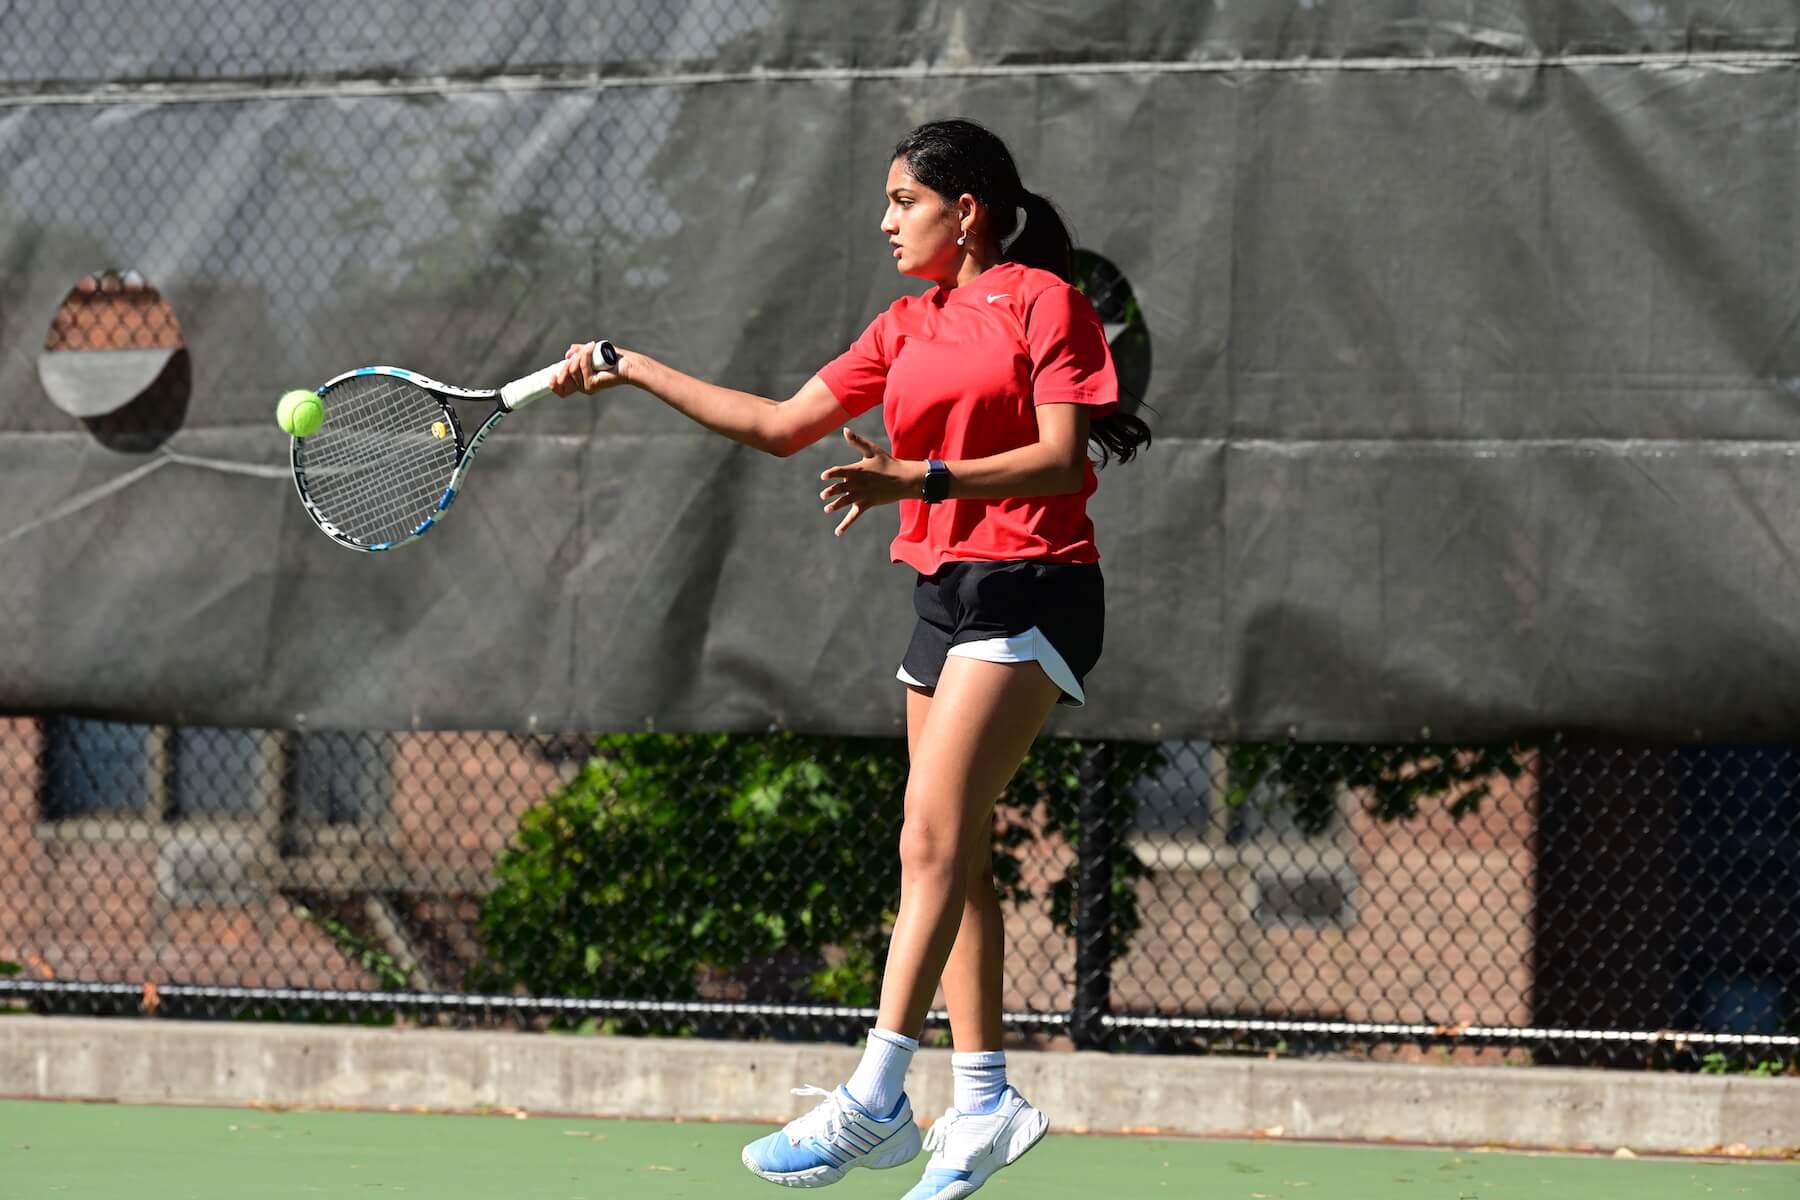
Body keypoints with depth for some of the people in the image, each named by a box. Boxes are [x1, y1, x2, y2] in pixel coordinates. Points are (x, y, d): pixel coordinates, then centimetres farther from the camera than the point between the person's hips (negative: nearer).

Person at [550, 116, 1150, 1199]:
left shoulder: (1044, 301, -6)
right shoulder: (907, 328, 17)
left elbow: (1060, 458, -14)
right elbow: (782, 425, 18)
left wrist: (920, 478, -25)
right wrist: (632, 370, 14)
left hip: (1029, 591, -8)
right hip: (945, 589, 8)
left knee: (933, 836, -17)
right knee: (955, 855, 6)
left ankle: (874, 1100, -23)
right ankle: (985, 1102, 10)